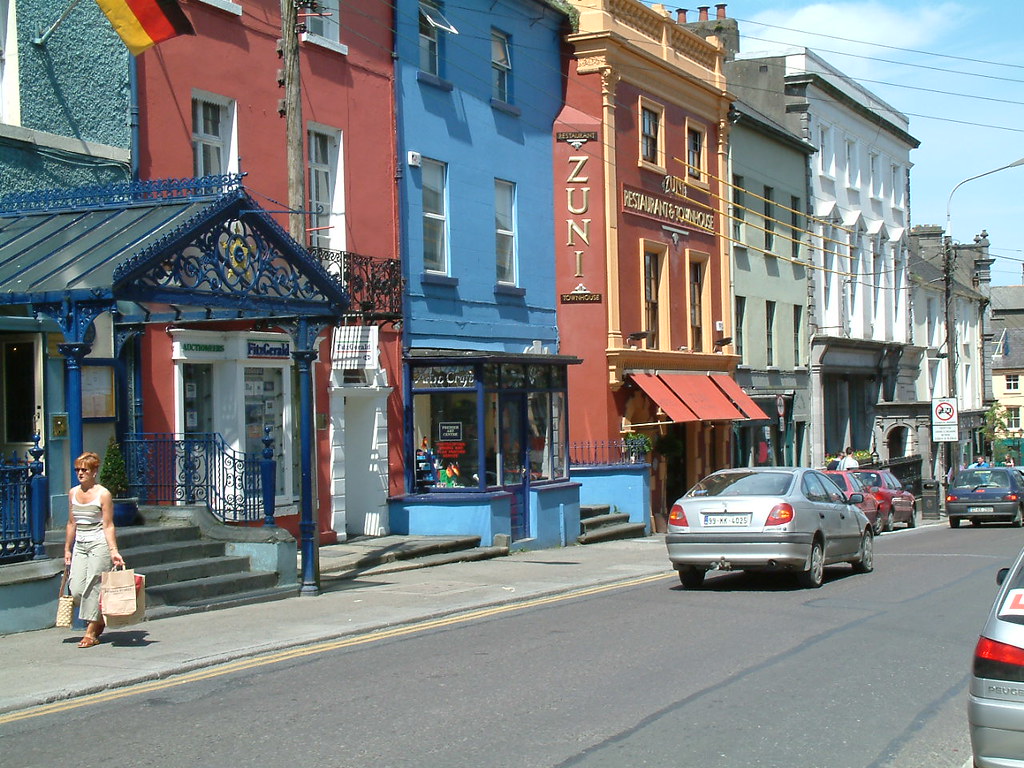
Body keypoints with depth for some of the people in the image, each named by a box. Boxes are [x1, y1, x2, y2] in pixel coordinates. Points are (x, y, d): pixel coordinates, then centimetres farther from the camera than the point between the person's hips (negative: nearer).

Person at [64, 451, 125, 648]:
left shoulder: (103, 494, -7)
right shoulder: (73, 493, 10)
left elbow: (108, 525, -9)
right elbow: (71, 523, 17)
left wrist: (113, 550, -17)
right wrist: (67, 549, 18)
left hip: (99, 544, -5)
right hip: (79, 545, 5)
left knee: (93, 587, -6)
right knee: (76, 589, -2)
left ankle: (91, 633, 2)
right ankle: (98, 621, 22)